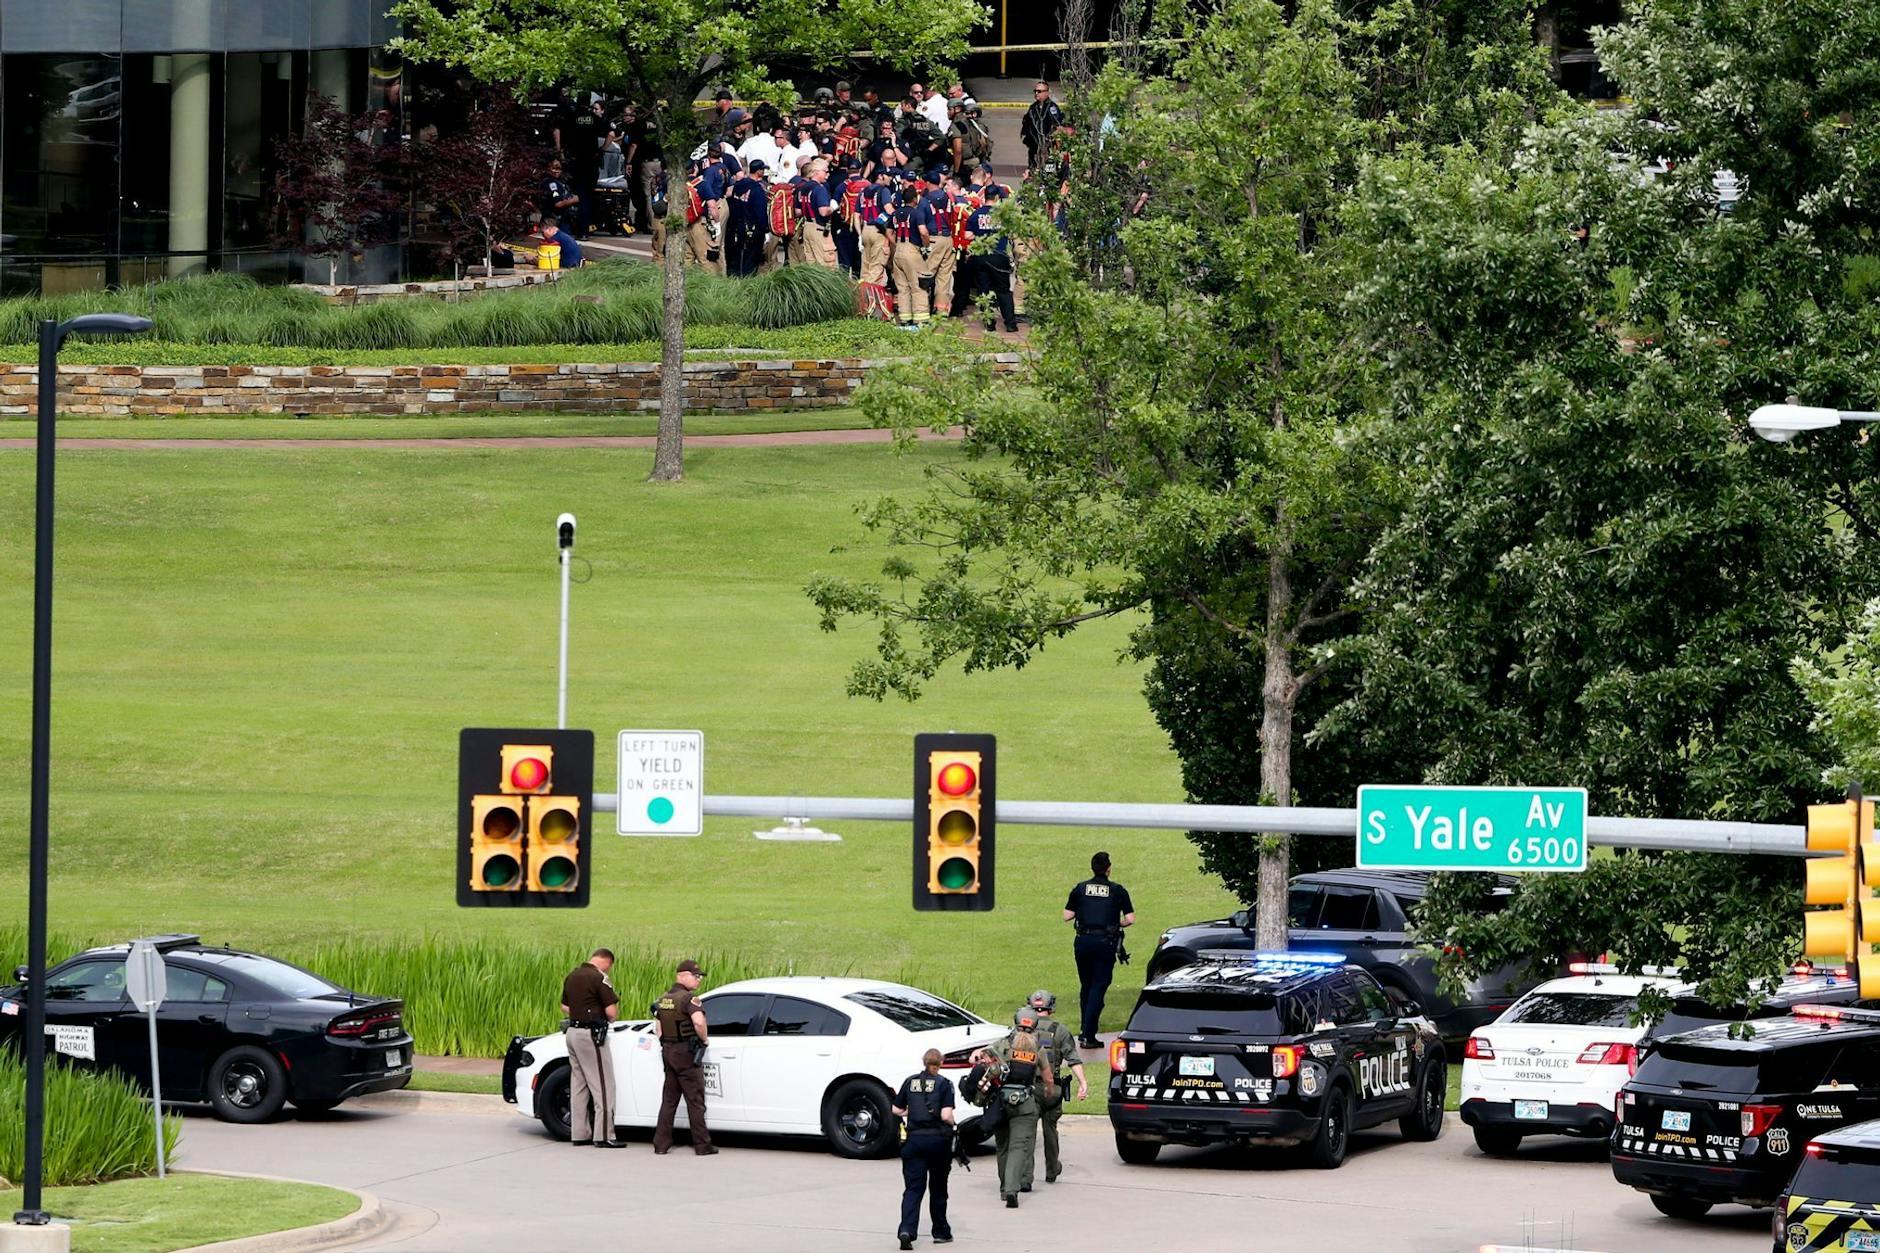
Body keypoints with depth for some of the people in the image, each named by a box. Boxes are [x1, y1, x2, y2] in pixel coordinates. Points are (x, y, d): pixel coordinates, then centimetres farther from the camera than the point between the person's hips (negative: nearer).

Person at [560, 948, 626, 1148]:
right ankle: (603, 1135, -6)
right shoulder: (599, 978, -14)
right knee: (603, 1086, -3)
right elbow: (612, 1013, -16)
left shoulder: (571, 976, 11)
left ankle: (579, 1133, 16)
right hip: (591, 1034, -8)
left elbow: (565, 1008, 20)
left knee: (578, 1086, 14)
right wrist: (615, 1000, 4)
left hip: (573, 1032, 8)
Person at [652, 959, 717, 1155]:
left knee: (669, 1100, 13)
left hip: (668, 1051, 7)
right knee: (695, 1101, -1)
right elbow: (699, 1022, -31)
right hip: (686, 1053, -7)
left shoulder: (663, 999, 11)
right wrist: (705, 1039, -14)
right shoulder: (687, 998, -15)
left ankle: (661, 1144, 11)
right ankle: (702, 1145, 1)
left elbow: (659, 1030, 16)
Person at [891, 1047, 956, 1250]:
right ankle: (940, 1232, 25)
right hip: (938, 1140, -2)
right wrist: (952, 1123, 7)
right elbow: (946, 1115, -14)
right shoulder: (944, 1084, -5)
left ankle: (907, 1230, -21)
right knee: (938, 1188, 15)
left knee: (913, 1188, -2)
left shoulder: (910, 1082, 5)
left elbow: (896, 1110, 9)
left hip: (913, 1139, 2)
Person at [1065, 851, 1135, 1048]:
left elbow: (1067, 916, 3)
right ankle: (1089, 1036, -9)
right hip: (1105, 942, -3)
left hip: (1083, 941, 3)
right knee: (1098, 988, -2)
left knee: (1086, 986, 17)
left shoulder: (1080, 889, 4)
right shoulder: (1118, 891, -1)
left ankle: (1085, 1031, 23)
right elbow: (1130, 919, -4)